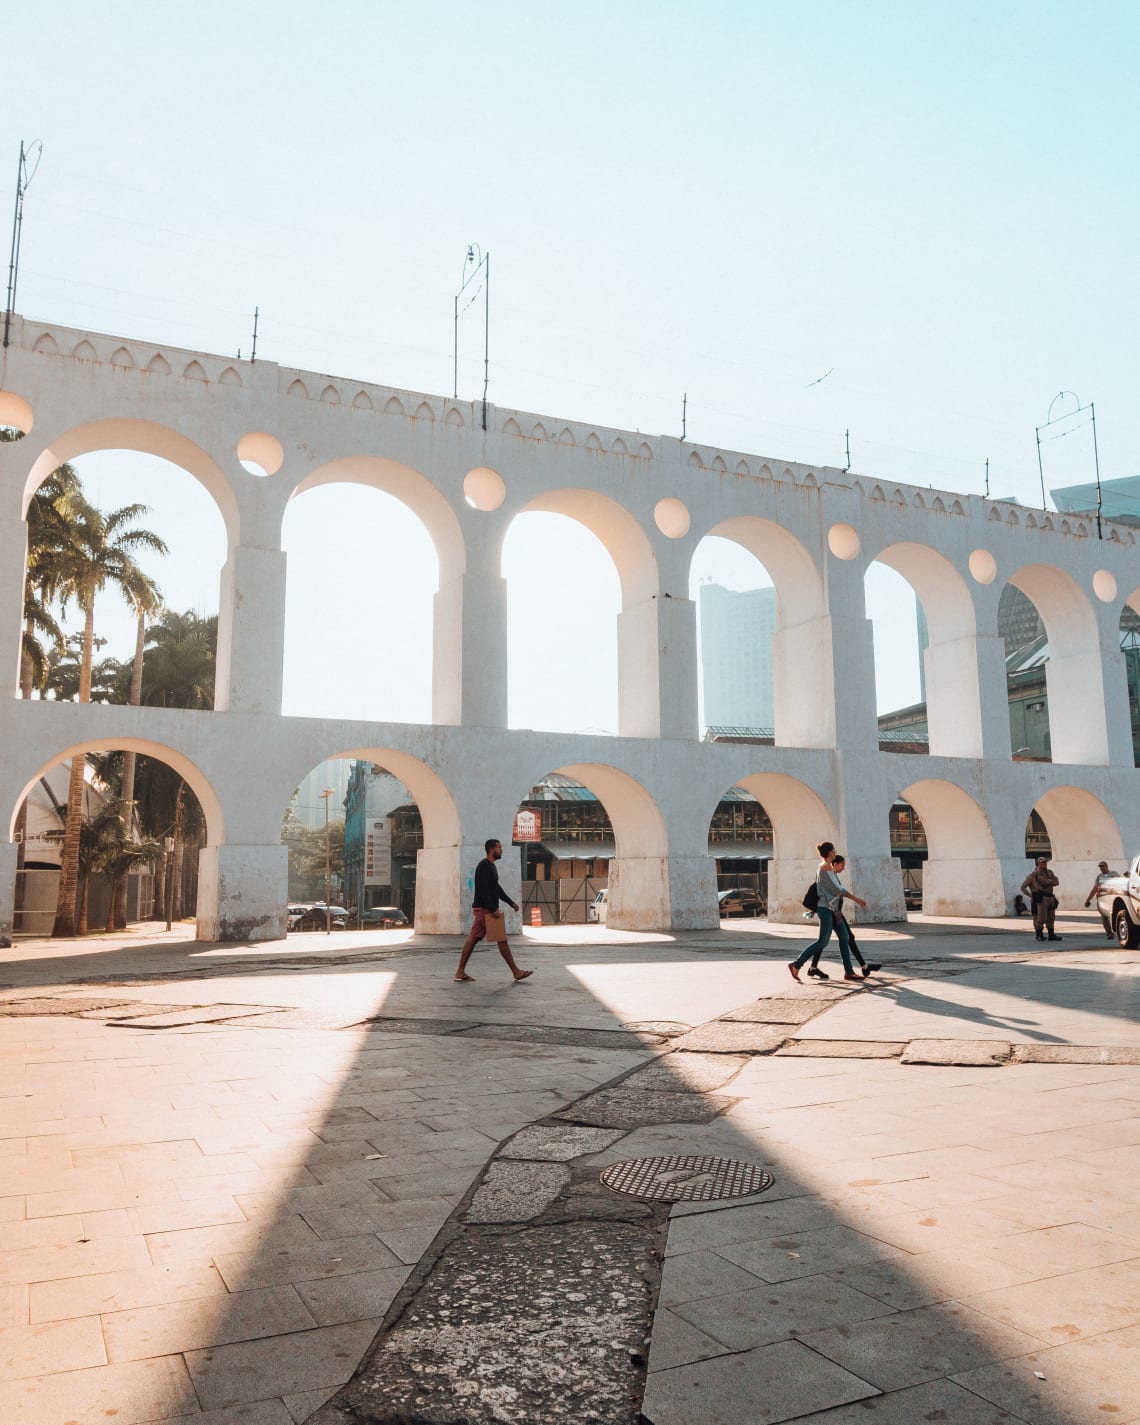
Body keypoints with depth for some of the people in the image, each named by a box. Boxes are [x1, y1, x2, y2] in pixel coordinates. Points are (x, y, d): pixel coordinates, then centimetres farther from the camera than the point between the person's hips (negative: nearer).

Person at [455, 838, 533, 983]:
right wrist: (493, 910, -24)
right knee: (502, 940, -4)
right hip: (486, 909, -10)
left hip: (481, 909, 10)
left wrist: (511, 903, 20)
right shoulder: (484, 866, -15)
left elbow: (497, 888, 24)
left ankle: (461, 972, 9)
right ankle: (516, 972, 2)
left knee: (473, 939, 8)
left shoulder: (490, 866, 17)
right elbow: (483, 890, -22)